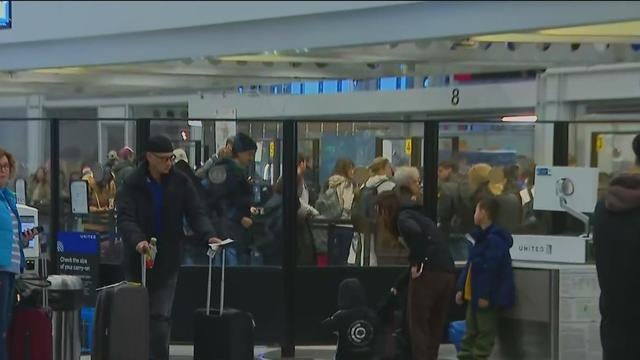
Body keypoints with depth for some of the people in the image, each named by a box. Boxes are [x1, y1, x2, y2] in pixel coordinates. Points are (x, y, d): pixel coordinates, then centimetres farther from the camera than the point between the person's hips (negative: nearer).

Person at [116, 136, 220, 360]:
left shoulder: (181, 183, 1)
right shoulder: (132, 184, -6)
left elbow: (196, 213, -3)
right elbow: (125, 218, -17)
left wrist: (209, 235, -22)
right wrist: (137, 240, -36)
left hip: (167, 263, 0)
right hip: (137, 259, 0)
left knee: (161, 318, -5)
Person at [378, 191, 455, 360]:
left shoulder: (403, 217, 3)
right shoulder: (416, 216, 28)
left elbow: (415, 232, -24)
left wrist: (416, 262, -13)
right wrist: (398, 287, 39)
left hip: (429, 274, -8)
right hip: (447, 274, 8)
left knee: (418, 326, 2)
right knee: (434, 327, 14)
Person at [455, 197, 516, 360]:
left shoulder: (494, 239, -18)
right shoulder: (482, 237, 15)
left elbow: (491, 269, -23)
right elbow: (470, 266, 17)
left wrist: (485, 295, -24)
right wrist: (462, 288, 14)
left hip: (487, 297, -10)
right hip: (474, 295, 10)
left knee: (485, 334, -3)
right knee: (471, 332, 14)